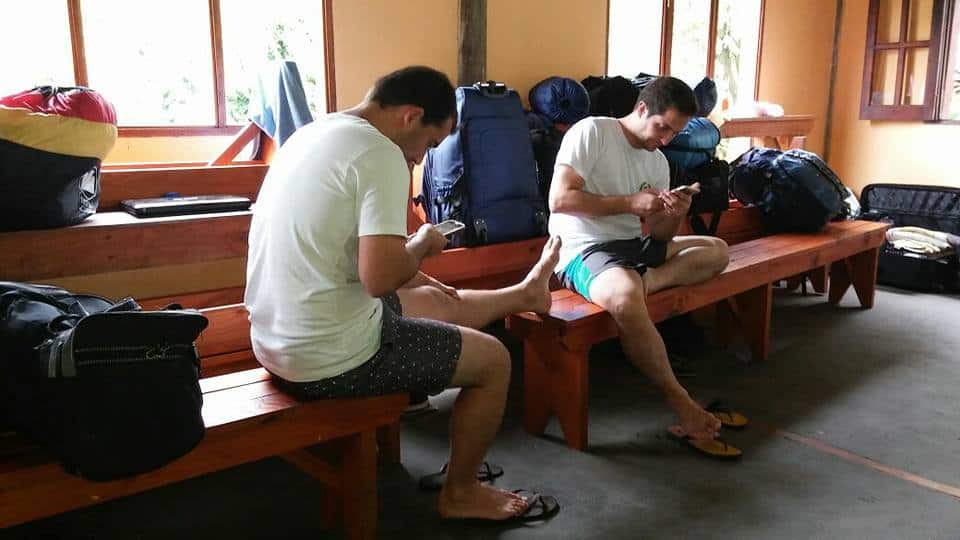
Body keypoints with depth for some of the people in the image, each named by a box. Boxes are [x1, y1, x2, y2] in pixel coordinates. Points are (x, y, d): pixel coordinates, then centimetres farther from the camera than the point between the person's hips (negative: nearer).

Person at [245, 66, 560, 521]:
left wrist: (412, 277, 20)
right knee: (494, 360, 9)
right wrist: (422, 243, -7)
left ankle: (525, 293, 55)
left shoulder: (315, 132, 9)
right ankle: (460, 492, 26)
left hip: (275, 340, 10)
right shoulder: (380, 153, -20)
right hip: (330, 360, -9)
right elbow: (379, 278, -28)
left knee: (436, 301, 29)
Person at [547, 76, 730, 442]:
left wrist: (675, 215, -10)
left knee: (716, 250, 0)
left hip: (635, 246, 8)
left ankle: (639, 283, -23)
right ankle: (679, 401, -23)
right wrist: (629, 203, -16)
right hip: (585, 250, -8)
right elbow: (560, 200, -18)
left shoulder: (659, 162, 14)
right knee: (626, 297, -39)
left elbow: (659, 236, 13)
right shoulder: (592, 131, -7)